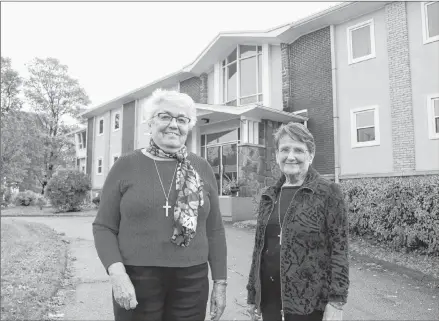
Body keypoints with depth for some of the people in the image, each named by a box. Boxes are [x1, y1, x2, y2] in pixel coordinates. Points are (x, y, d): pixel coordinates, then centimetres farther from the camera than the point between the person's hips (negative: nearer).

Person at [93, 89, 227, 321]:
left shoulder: (202, 169, 2)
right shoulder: (126, 166, -3)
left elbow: (214, 230, 5)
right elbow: (104, 227, -1)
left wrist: (220, 282, 3)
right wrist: (117, 273, -14)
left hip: (191, 282, 2)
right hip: (136, 280, -1)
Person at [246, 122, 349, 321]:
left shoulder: (328, 192, -7)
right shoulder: (269, 196, 6)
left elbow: (339, 250, -10)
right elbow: (259, 246, 10)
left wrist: (336, 302, -14)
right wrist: (252, 293, 11)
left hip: (309, 301, -4)